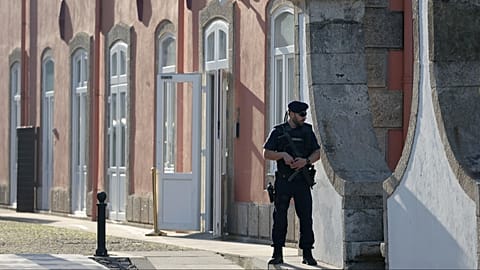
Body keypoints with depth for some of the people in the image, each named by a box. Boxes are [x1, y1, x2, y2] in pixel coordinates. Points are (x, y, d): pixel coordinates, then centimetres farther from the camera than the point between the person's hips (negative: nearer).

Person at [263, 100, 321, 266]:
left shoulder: (307, 131, 9)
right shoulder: (278, 132, 2)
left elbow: (317, 153, 8)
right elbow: (266, 154, 0)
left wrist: (306, 161, -11)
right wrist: (283, 155, -16)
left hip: (302, 181, 2)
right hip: (283, 182, -2)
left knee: (306, 217, 0)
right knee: (279, 217, -1)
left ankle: (307, 254, 4)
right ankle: (277, 254, 5)